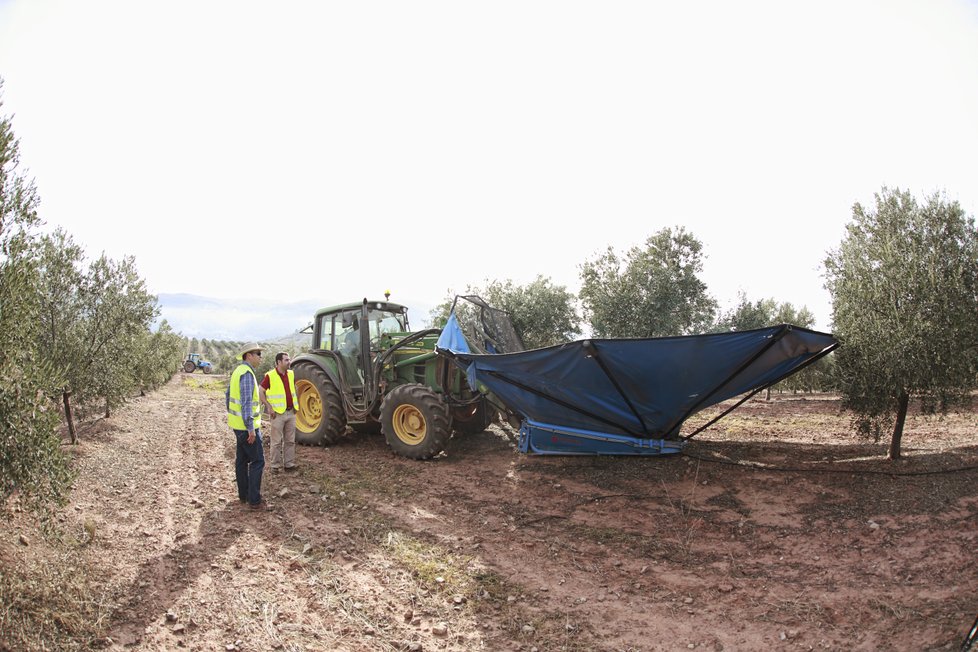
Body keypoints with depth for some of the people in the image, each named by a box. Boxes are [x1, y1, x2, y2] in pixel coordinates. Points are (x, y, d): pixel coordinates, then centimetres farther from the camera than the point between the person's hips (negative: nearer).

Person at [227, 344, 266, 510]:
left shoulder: (238, 371, 11)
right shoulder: (247, 373, -20)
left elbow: (229, 395, 20)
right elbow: (246, 402, -25)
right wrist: (251, 429, -24)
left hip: (237, 423, 10)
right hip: (247, 425, -10)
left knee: (242, 459, 16)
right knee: (257, 460, -5)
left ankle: (244, 494, 25)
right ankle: (254, 500, -2)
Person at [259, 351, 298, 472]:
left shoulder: (291, 374, 7)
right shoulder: (270, 376, -12)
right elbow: (260, 392, -9)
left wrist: (296, 403, 12)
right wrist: (269, 407, -14)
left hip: (291, 412, 6)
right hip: (278, 413, -6)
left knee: (290, 441, 11)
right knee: (277, 441, 3)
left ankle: (289, 464, 20)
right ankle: (276, 465, 13)